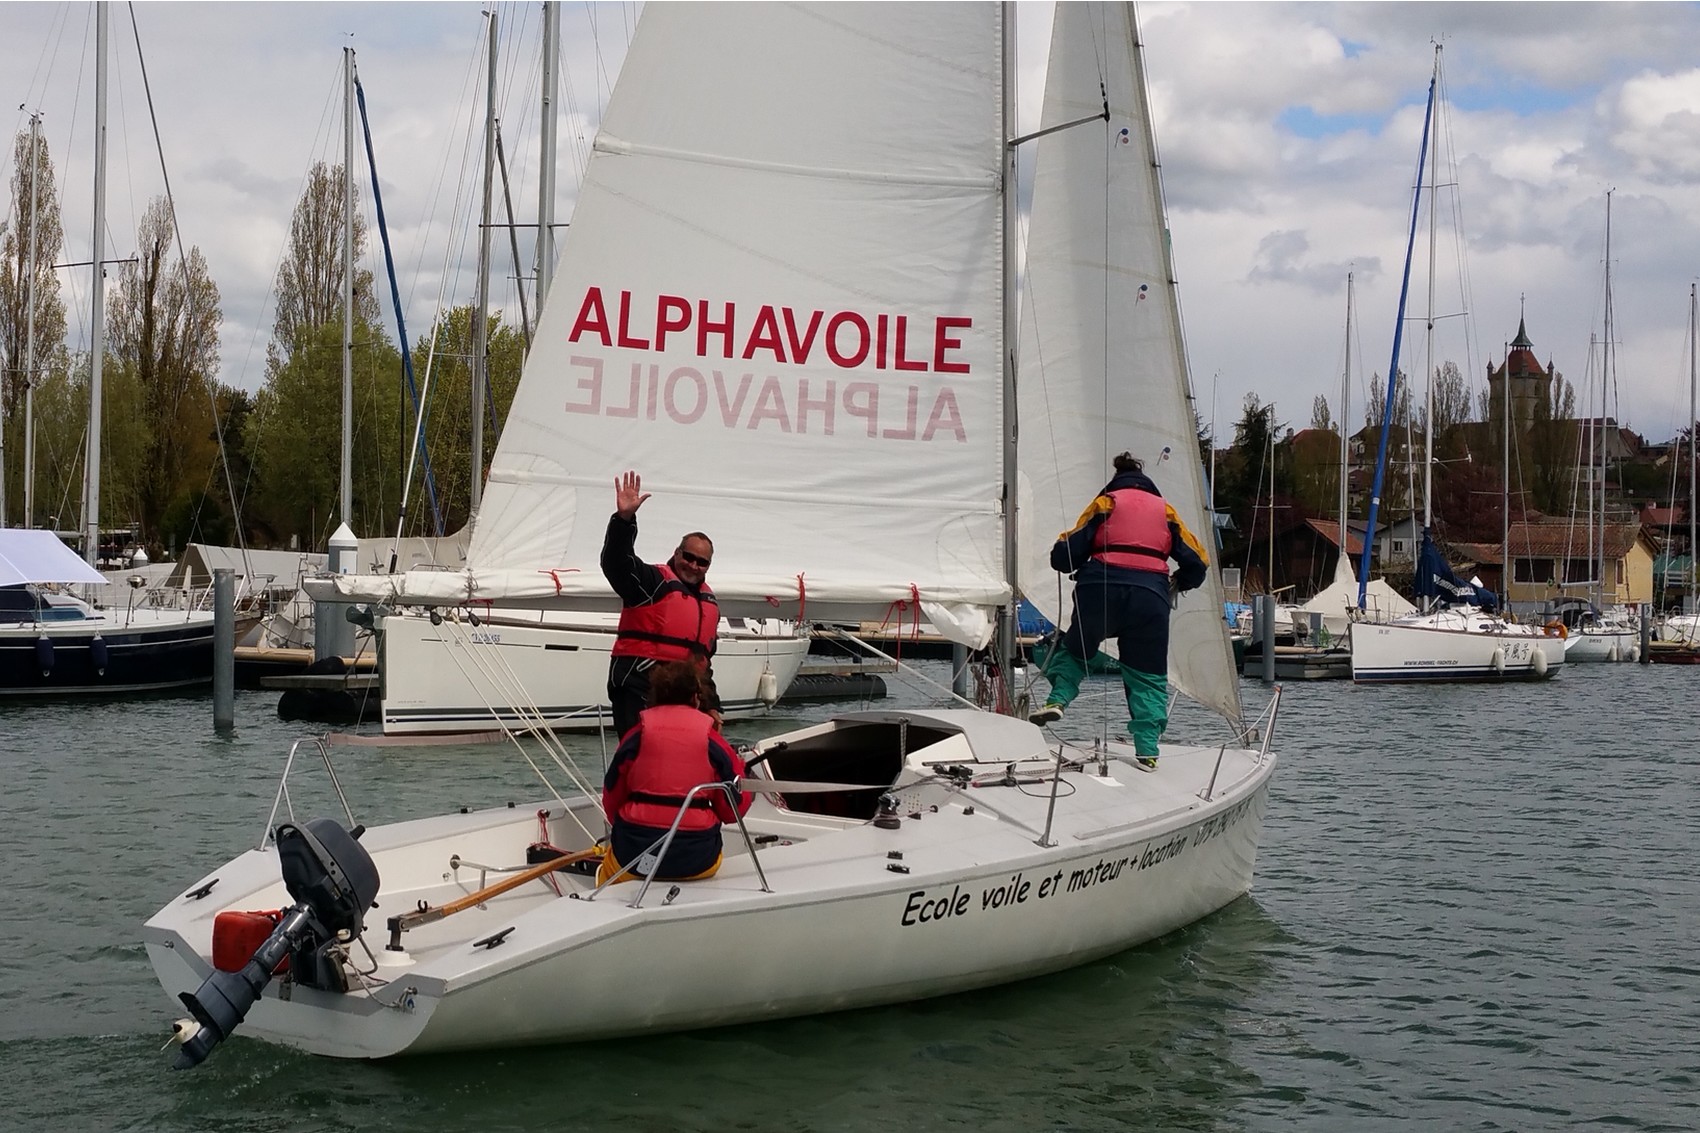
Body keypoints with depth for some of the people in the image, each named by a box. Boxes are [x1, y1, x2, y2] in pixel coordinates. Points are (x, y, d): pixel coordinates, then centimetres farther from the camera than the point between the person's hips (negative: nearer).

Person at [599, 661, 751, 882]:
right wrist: (737, 767, 20)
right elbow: (734, 810, 2)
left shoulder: (636, 736, 2)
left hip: (633, 855, 1)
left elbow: (611, 800, 7)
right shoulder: (713, 741, 0)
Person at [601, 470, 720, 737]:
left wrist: (711, 705, 24)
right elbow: (615, 563, -22)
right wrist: (624, 519, -37)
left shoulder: (709, 601, 22)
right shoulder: (653, 581, -2)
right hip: (639, 689, -8)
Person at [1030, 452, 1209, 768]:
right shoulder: (1166, 511, 22)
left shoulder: (1105, 502, 15)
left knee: (1074, 648, 22)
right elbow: (1197, 562, 15)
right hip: (1151, 596, 1)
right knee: (1147, 677, 9)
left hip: (1102, 588, -1)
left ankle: (1057, 700, -1)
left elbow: (1065, 555, 6)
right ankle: (1147, 750, 0)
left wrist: (1071, 562, 29)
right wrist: (1178, 584, 35)